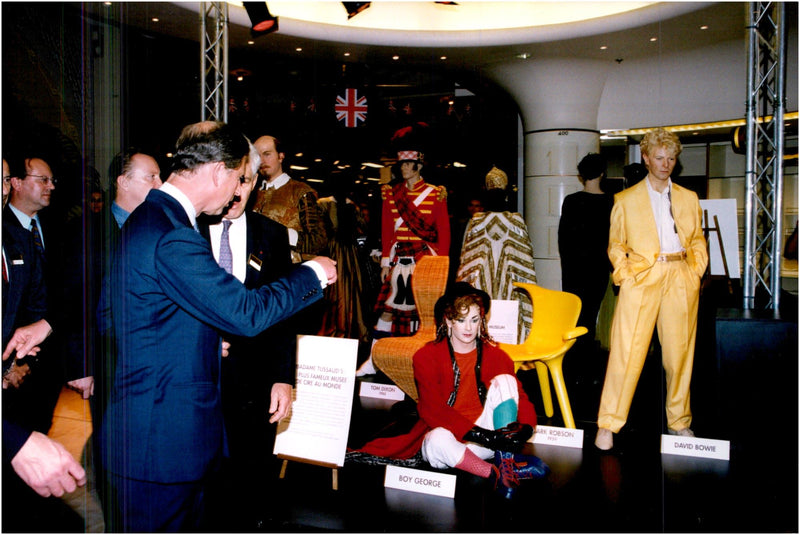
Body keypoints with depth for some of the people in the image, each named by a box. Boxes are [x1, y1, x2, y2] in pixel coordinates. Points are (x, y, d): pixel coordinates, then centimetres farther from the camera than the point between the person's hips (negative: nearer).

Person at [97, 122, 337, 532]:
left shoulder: (142, 222, 11)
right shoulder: (173, 237, -23)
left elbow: (106, 317, 18)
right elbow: (246, 313, -23)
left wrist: (200, 341, 15)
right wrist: (312, 273, -8)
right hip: (162, 438, -10)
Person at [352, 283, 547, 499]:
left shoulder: (495, 355, 4)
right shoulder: (426, 357, -7)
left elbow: (520, 396, -3)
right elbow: (432, 410, -19)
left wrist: (525, 428, -28)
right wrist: (482, 435, -31)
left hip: (485, 437, 3)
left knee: (504, 381, -17)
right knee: (438, 439, -39)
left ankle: (505, 458, -22)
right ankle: (496, 473, -22)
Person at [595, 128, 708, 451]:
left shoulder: (688, 198, 18)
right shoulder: (626, 200, 10)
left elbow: (698, 241, 18)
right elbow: (615, 244, 10)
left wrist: (695, 272, 4)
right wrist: (624, 274, -4)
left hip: (681, 280, 3)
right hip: (641, 279, -3)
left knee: (680, 353, 6)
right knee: (626, 352, -7)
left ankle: (679, 422, 22)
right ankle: (608, 424, 0)